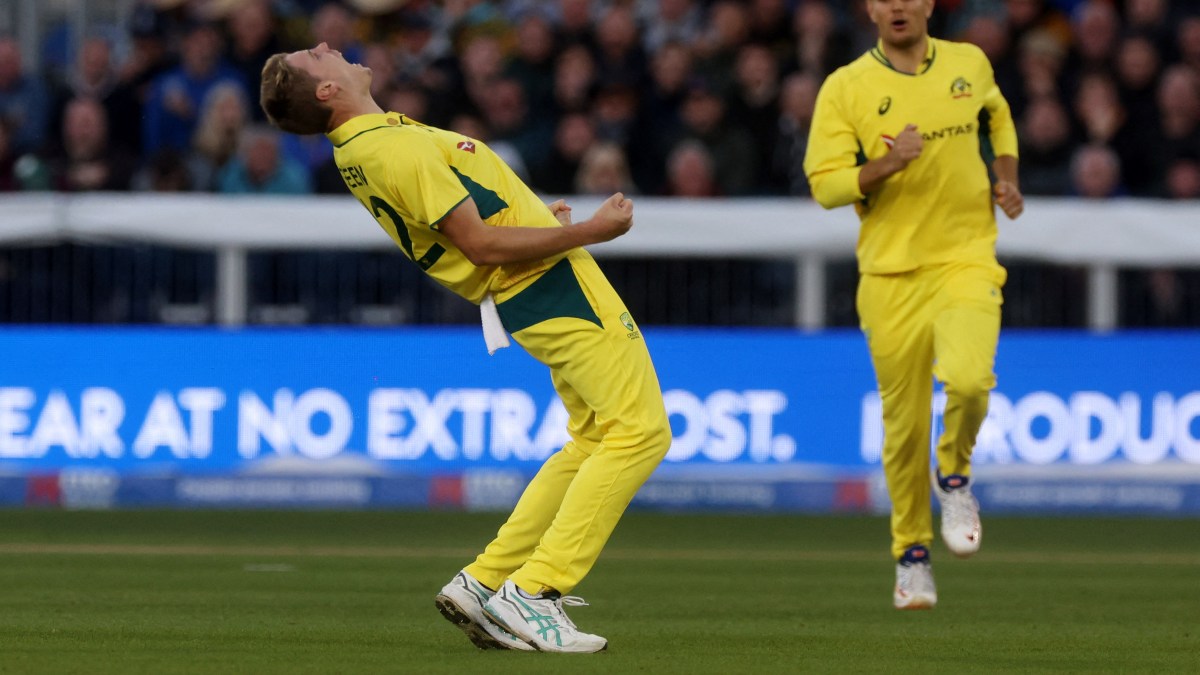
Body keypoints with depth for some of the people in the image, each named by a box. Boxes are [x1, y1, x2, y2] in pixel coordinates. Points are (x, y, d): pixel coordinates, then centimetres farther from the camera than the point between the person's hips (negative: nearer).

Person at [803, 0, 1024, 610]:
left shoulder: (969, 64, 7)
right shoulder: (845, 89, -2)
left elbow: (997, 115, 29)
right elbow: (824, 183, -6)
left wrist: (1007, 178, 13)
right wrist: (888, 165, -22)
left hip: (967, 261, 1)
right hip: (890, 275, -1)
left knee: (968, 378, -25)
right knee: (904, 422, 1)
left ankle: (955, 474, 6)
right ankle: (911, 553, 21)